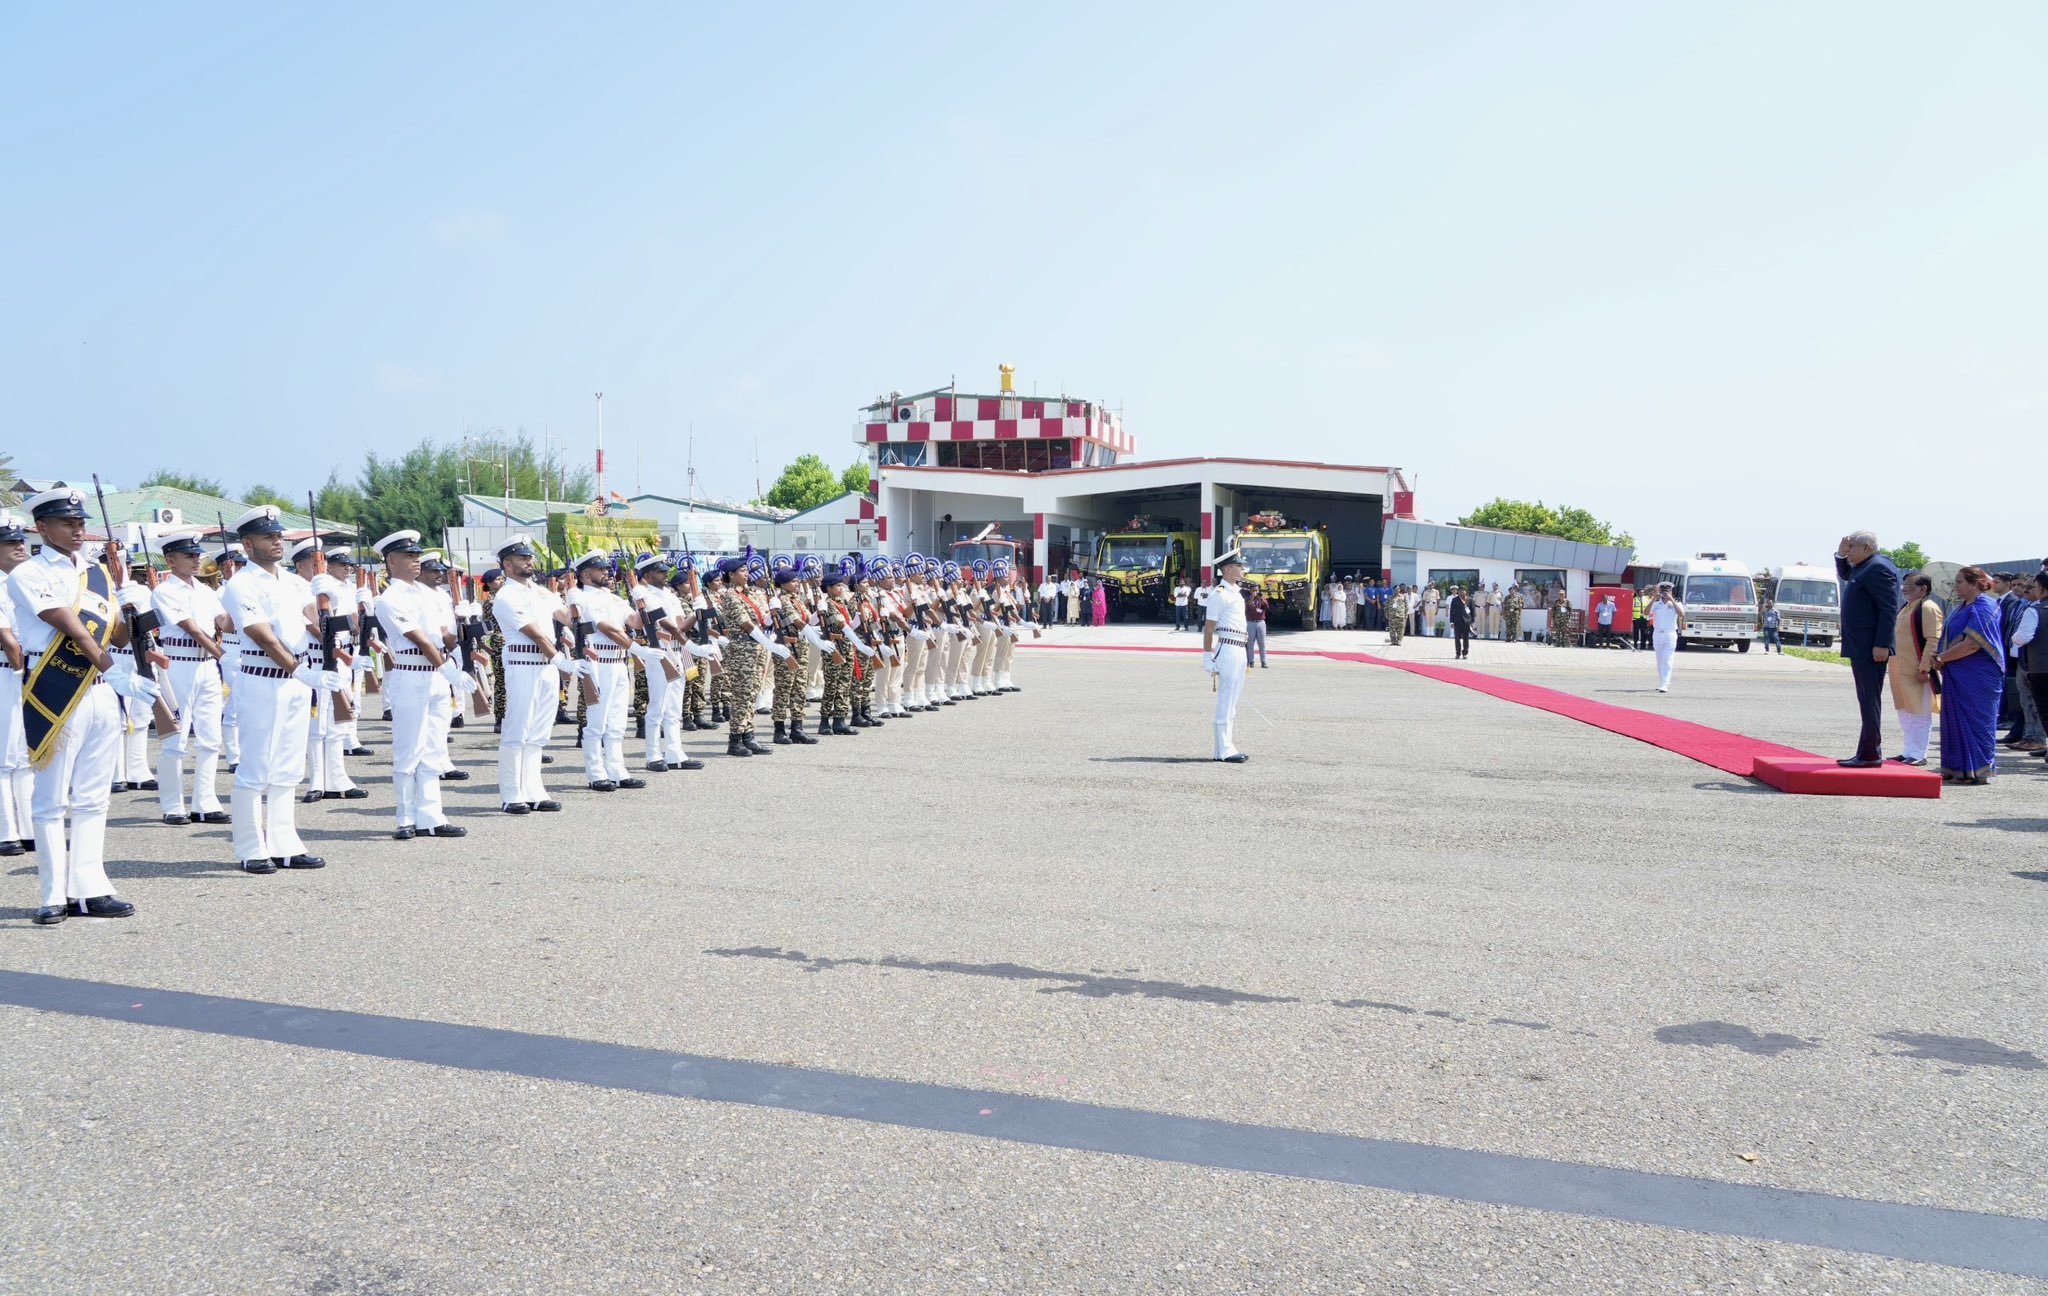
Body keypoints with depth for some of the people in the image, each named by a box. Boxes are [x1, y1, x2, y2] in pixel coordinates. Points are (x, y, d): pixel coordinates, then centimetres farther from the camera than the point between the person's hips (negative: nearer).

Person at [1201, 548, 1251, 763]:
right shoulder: (1219, 594, -11)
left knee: (1232, 703, 13)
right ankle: (1224, 751, -4)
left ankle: (1226, 748, 19)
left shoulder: (1235, 592, 17)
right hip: (1227, 650, -10)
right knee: (1226, 702, -7)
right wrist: (1208, 657, -16)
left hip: (1239, 651, 10)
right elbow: (1209, 628, -13)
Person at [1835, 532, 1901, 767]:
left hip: (1871, 648, -10)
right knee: (1867, 701, 13)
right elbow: (1845, 574, 38)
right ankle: (1871, 752, 19)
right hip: (1860, 647, 10)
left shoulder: (1878, 568, -15)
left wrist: (1882, 645, -25)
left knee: (1870, 701, -8)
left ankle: (1870, 754, -7)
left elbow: (1889, 610, -21)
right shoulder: (1863, 567, 15)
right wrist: (1840, 554, 18)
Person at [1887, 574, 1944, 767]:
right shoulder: (1905, 608, 16)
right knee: (1904, 713, 14)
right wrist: (1892, 664, 19)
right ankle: (1907, 752, 21)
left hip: (1917, 671, -9)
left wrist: (1924, 668, -22)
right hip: (1900, 670, 9)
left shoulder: (1928, 608, -12)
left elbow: (1933, 641, -18)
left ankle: (1918, 755, 4)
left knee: (1919, 714, -1)